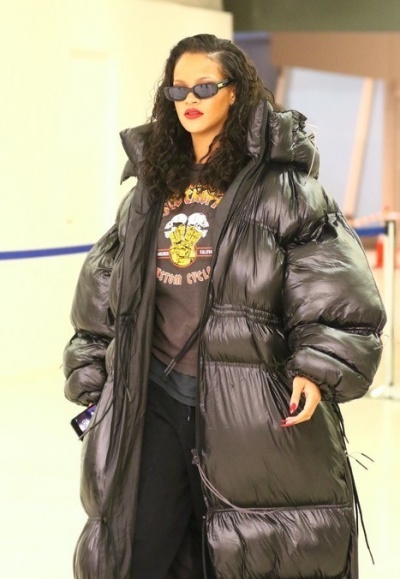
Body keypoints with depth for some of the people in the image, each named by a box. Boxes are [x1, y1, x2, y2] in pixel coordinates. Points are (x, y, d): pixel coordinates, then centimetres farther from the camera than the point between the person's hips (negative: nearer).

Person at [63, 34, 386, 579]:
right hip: (155, 397, 5)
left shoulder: (280, 184, -4)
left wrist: (318, 369, -20)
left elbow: (336, 287, -10)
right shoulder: (151, 189, 13)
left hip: (252, 406, -5)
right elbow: (105, 293, 19)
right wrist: (92, 376, 17)